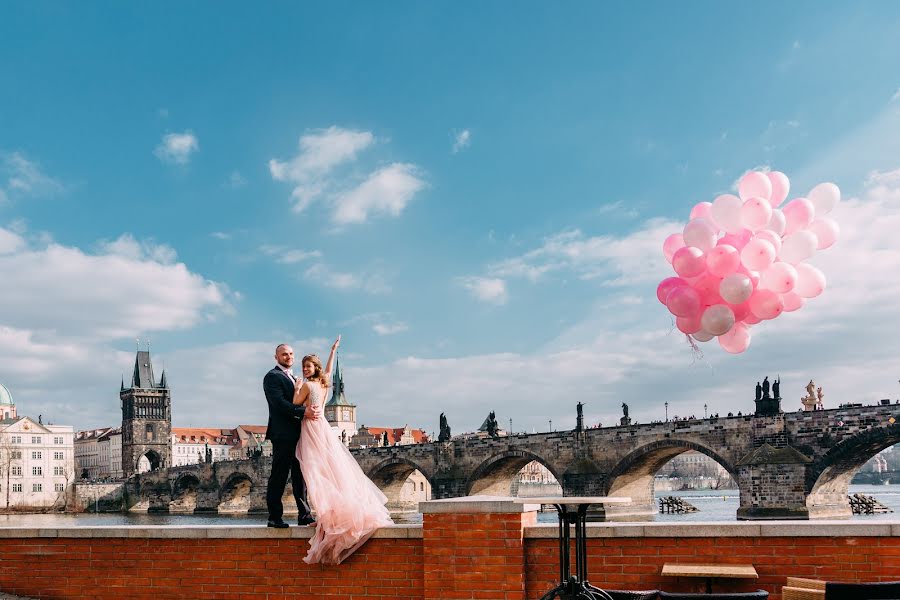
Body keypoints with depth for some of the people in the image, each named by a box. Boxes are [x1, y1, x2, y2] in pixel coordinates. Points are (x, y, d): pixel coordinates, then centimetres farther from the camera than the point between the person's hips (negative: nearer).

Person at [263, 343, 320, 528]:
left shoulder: (293, 378, 23)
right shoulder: (272, 377, -5)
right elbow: (280, 403, -17)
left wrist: (312, 411, 2)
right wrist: (304, 412, -25)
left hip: (298, 434, 9)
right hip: (283, 434, -9)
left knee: (300, 476, 9)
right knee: (278, 477, -5)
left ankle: (304, 515, 14)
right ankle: (275, 517, -1)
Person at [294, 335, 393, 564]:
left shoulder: (307, 385, -10)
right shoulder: (324, 382, 12)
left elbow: (296, 405, -4)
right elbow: (329, 369, 33)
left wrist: (297, 387, 6)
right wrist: (333, 350, 42)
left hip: (312, 429, -8)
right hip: (323, 427, 8)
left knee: (319, 473, -10)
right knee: (333, 469, 8)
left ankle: (327, 513, -13)